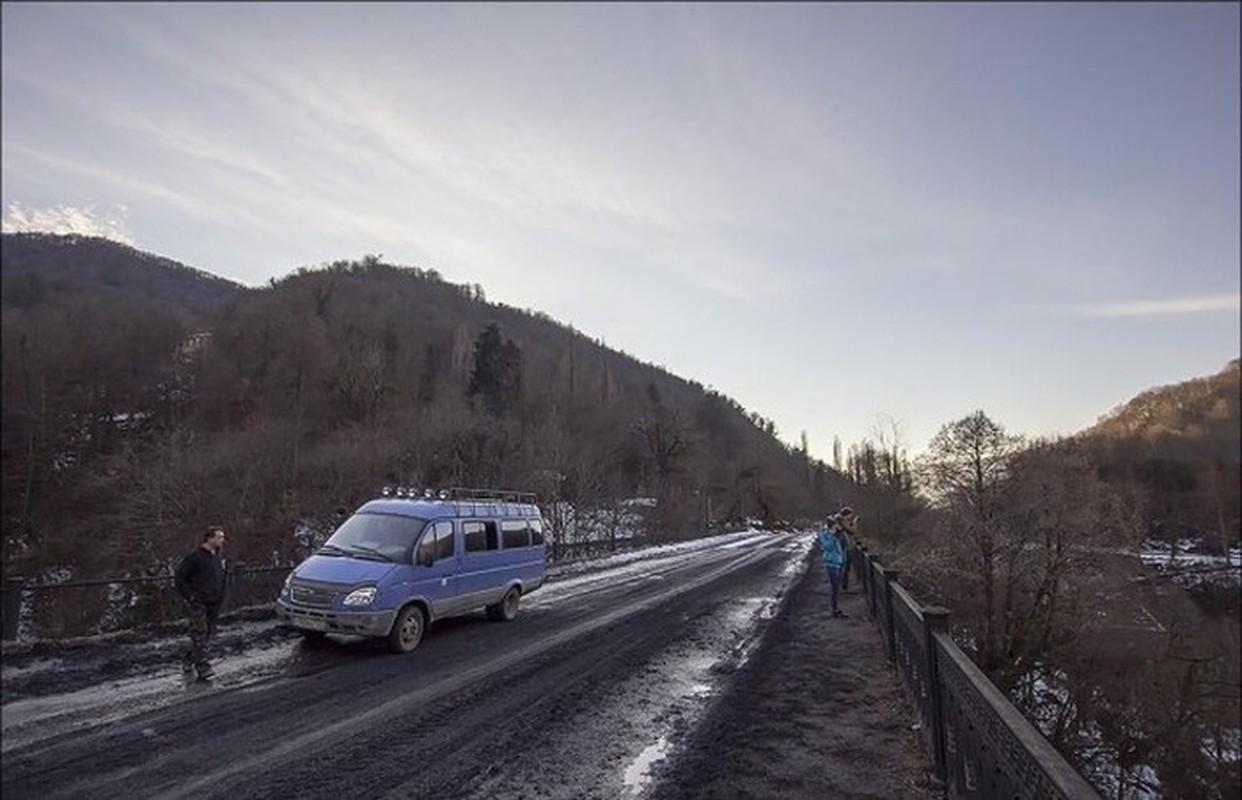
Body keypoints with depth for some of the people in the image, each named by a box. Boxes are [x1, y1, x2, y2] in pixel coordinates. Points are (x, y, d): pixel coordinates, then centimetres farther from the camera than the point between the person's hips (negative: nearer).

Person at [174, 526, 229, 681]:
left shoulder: (219, 557, 8)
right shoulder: (194, 556, -13)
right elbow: (180, 576, -10)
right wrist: (189, 596, -12)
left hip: (214, 604, 7)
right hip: (197, 603, -7)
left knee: (207, 635, 12)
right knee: (199, 635, -5)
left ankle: (188, 661, 29)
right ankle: (203, 668, 0)